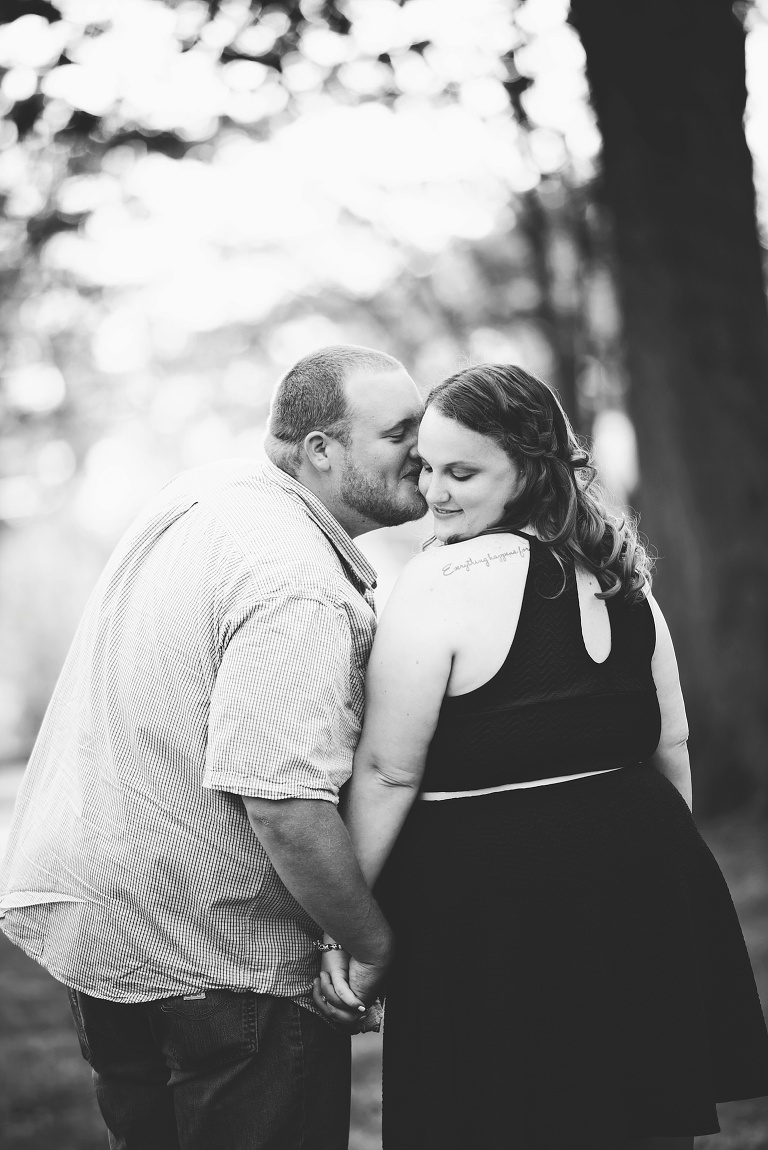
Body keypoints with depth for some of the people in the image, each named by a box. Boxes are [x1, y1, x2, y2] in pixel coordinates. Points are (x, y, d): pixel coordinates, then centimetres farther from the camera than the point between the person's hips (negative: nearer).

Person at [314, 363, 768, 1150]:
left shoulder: (440, 581, -13)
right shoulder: (619, 574, 9)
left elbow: (389, 773, -14)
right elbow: (672, 749, 15)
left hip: (492, 900, -7)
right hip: (646, 884, 7)